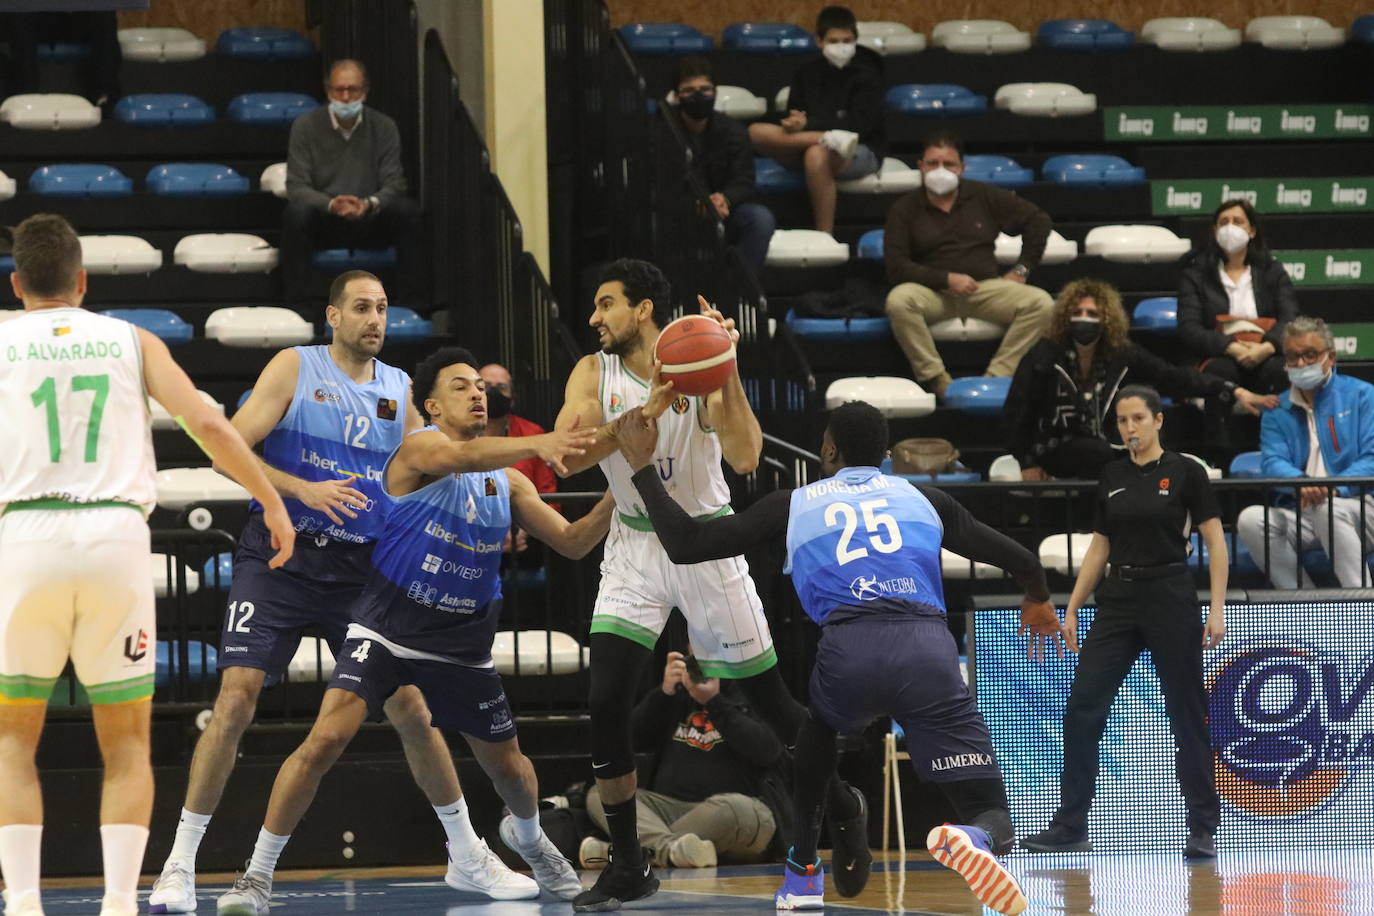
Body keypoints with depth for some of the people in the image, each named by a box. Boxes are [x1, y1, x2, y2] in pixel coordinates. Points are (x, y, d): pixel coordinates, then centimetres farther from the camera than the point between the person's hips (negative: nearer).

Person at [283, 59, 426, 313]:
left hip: (370, 222, 1)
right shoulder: (306, 126, -3)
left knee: (408, 211, -27)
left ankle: (412, 305, -25)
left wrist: (370, 204, -27)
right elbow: (296, 187, -9)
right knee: (296, 213, -34)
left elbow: (394, 185, -3)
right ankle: (298, 306, -30)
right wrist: (331, 204, -29)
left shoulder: (384, 127, 2)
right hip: (323, 223, -1)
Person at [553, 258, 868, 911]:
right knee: (605, 703, -13)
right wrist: (646, 412, -32)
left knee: (769, 698, 5)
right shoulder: (594, 374, -6)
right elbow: (567, 458, -22)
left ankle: (842, 807, 32)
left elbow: (745, 458, -27)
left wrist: (727, 370, -33)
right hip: (635, 548, 2)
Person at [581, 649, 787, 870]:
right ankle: (670, 848, -46)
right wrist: (663, 693, -2)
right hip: (668, 807, 5)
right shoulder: (678, 697, 20)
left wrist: (715, 702, -11)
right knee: (598, 794, -19)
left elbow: (768, 752, -11)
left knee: (733, 808, -39)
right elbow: (630, 740, 10)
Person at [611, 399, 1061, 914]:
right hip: (929, 649, 0)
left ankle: (803, 873, 36)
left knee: (817, 732, 39)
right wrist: (1038, 601, 55)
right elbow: (1019, 559, 31)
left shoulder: (794, 504, 24)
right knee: (992, 818, 2)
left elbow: (685, 545, 21)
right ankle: (974, 840, -36)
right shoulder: (924, 499, 28)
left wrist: (642, 466, 35)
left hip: (849, 651, 1)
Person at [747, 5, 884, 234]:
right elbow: (792, 118, 7)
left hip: (862, 152, -4)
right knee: (757, 132, -20)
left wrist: (809, 124, -19)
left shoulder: (866, 76, -1)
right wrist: (797, 123, -19)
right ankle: (829, 139, -37)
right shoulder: (806, 74, 12)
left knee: (817, 155, -40)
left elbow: (859, 125, -12)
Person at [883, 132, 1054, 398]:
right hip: (933, 293, -2)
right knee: (898, 300, -36)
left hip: (985, 288, 2)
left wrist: (1022, 268, 7)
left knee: (1040, 303, -25)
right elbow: (896, 266, -5)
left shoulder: (984, 196, 10)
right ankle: (936, 379, -29)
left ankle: (997, 376, -23)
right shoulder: (905, 209, 5)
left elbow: (1037, 220, 17)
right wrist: (947, 279, -15)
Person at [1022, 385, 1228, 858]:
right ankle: (1070, 827, 1)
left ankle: (1202, 831, 7)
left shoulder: (1184, 472, -4)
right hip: (1117, 601, 5)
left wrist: (1217, 608, -13)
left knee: (1187, 714, 0)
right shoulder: (1111, 477, 10)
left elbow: (1215, 541, -5)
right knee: (1082, 711, -3)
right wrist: (1072, 608, 10)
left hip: (1170, 599, -5)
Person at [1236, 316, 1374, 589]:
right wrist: (1301, 483, -25)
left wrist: (1335, 487, -25)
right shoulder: (1277, 411, 17)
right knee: (1250, 520, -24)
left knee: (1328, 509, -37)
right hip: (1300, 513, 4)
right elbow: (1273, 462, 0)